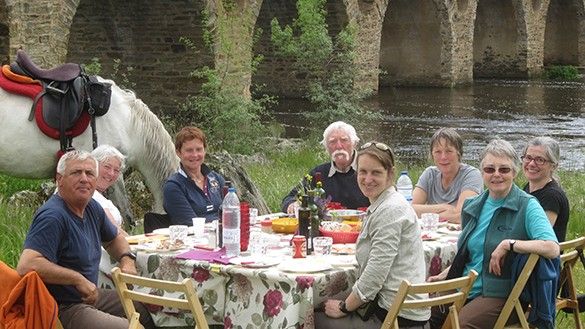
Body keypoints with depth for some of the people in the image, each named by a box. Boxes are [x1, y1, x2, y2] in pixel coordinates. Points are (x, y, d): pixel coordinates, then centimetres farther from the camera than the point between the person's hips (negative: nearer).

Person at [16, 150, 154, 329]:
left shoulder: (92, 207, 6)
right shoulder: (53, 216, -22)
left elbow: (114, 238, 26)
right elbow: (26, 266, -34)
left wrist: (127, 259, 3)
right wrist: (79, 279, -27)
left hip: (90, 297, 10)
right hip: (62, 310, -10)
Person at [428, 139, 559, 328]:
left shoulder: (527, 206, -8)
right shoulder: (472, 206, 12)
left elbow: (553, 248, -24)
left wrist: (508, 244, -23)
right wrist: (445, 275, 14)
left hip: (500, 294, -6)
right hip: (465, 288, 6)